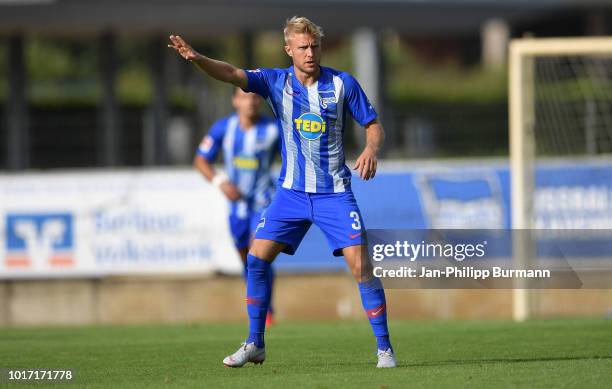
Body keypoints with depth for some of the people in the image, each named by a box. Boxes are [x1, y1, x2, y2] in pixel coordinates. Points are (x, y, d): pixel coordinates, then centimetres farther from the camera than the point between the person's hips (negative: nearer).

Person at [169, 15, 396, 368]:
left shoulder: (343, 83, -6)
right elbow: (232, 74, -18)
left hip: (334, 193, -3)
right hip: (292, 191, 3)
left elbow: (374, 126, 1)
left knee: (360, 264, -13)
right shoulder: (277, 81, -2)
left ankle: (384, 348, -2)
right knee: (257, 258, -4)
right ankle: (255, 345, 9)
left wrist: (372, 149, -22)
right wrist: (196, 58, -37)